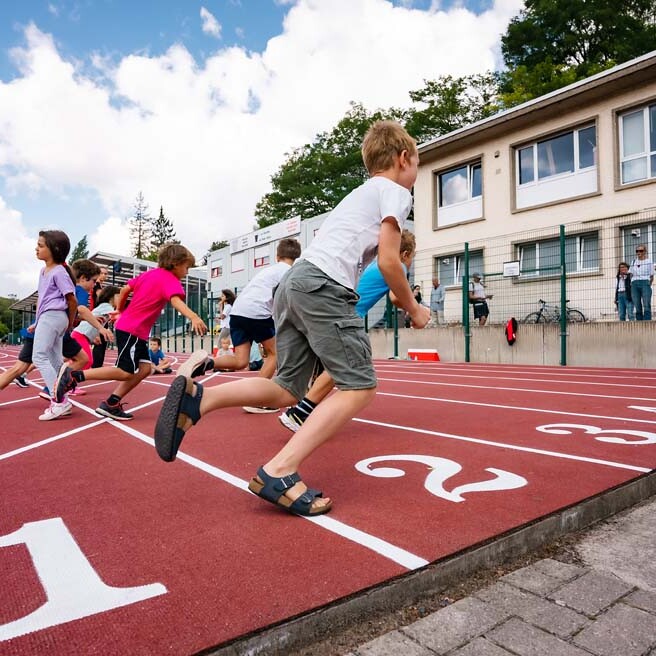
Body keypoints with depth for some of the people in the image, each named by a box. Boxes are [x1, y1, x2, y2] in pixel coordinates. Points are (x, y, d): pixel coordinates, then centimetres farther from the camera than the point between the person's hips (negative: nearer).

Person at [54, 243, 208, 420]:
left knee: (144, 368, 6)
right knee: (125, 372, -7)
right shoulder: (171, 280, -12)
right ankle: (74, 375, -4)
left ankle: (111, 404, 8)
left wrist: (120, 311, 28)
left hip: (137, 332, 10)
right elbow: (176, 300, -34)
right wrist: (193, 317, -49)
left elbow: (125, 289, 17)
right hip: (131, 330, -10)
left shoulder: (150, 273, 14)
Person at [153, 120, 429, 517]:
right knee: (360, 387, -6)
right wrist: (414, 309, 10)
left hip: (295, 281, 9)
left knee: (286, 390, 10)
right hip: (325, 285, -9)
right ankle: (279, 473, -15)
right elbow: (389, 261, -3)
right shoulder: (396, 191, 7)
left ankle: (196, 397, -6)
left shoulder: (362, 193, 33)